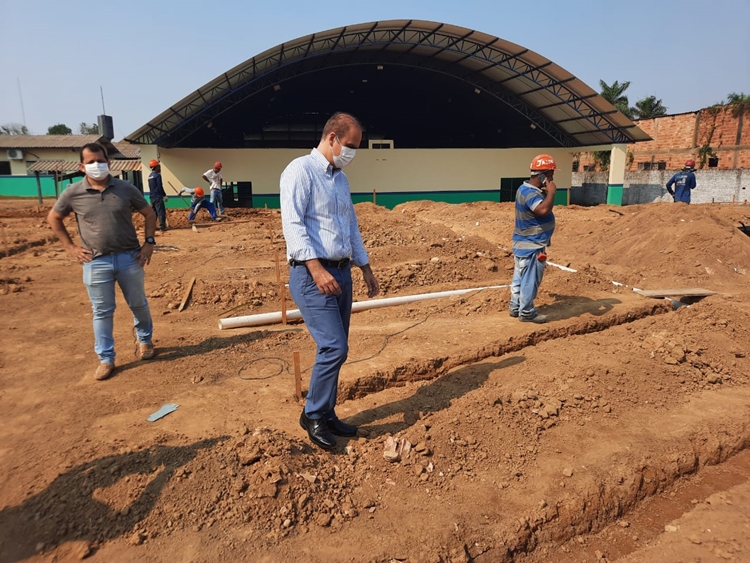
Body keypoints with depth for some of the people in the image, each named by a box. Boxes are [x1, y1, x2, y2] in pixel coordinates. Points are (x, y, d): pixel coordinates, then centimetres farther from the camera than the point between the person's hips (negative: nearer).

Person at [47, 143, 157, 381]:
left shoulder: (126, 189, -2)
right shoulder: (73, 193, -2)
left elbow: (149, 214, 8)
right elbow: (53, 218, 12)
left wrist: (149, 242, -2)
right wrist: (70, 247, 4)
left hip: (129, 258, 1)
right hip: (96, 262, 0)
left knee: (139, 304, 14)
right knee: (102, 312, 7)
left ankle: (145, 340, 38)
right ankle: (106, 359, 19)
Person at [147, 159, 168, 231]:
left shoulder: (150, 176, 16)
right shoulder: (157, 175, -11)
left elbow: (152, 187, 18)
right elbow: (160, 187, -15)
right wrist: (164, 195, -8)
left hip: (152, 196, 9)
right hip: (158, 196, -9)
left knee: (153, 212, 13)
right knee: (161, 212, -8)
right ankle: (162, 227, -10)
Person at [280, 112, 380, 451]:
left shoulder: (341, 179, 18)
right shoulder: (301, 170, -7)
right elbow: (293, 224, -17)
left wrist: (366, 268, 21)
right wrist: (317, 269, -25)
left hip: (341, 273, 8)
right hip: (312, 274, -8)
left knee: (335, 349, 11)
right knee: (334, 348, -11)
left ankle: (326, 415, 24)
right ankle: (312, 415, 8)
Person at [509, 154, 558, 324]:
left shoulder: (527, 189, 11)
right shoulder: (529, 192, -23)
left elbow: (542, 208, 22)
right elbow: (543, 210, -38)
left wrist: (546, 192, 5)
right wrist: (551, 192, -23)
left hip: (523, 243, 10)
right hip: (531, 246, -10)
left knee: (520, 278, 17)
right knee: (530, 280, 1)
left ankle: (515, 308, 26)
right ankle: (527, 313, 11)